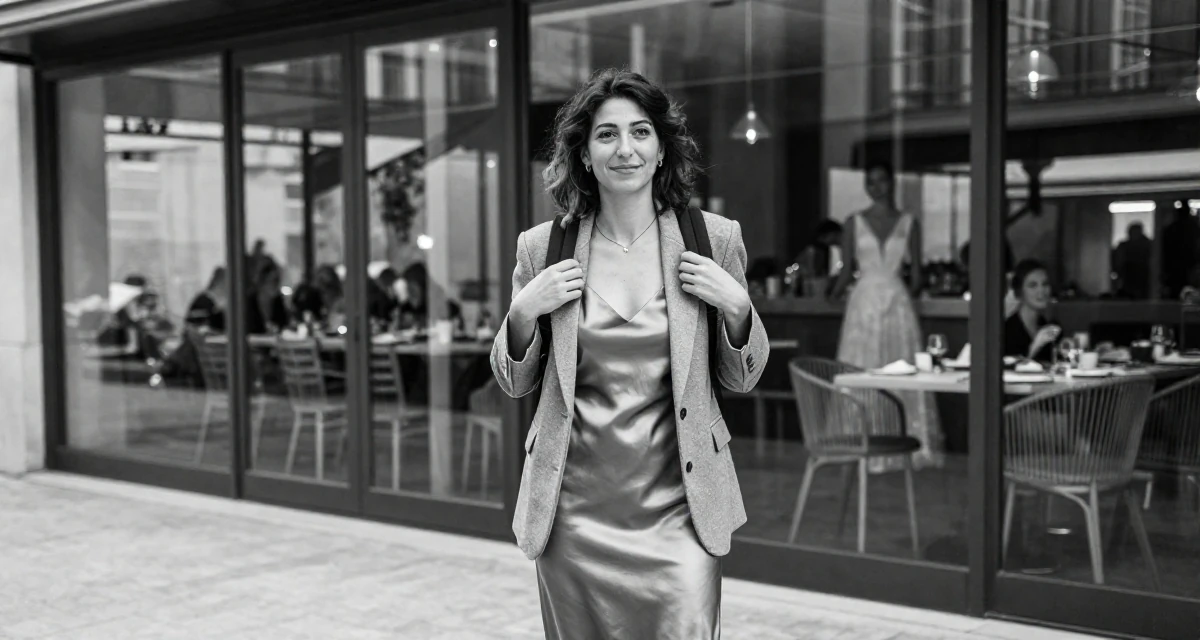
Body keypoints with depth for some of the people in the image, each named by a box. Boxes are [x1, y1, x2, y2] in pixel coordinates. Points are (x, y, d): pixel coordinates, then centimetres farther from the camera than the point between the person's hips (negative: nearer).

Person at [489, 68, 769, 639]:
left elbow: (741, 380, 8)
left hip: (676, 504, 0)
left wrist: (736, 307, -9)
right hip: (575, 511, 1)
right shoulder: (542, 248, 1)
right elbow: (514, 384, 9)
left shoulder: (714, 239, 0)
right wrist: (524, 312, -8)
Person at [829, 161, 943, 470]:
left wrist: (912, 291, 3)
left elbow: (916, 274, 9)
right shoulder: (854, 222, 6)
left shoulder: (908, 223, 7)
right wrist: (834, 294, -3)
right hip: (863, 303, 0)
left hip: (897, 303, 0)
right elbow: (847, 270, 4)